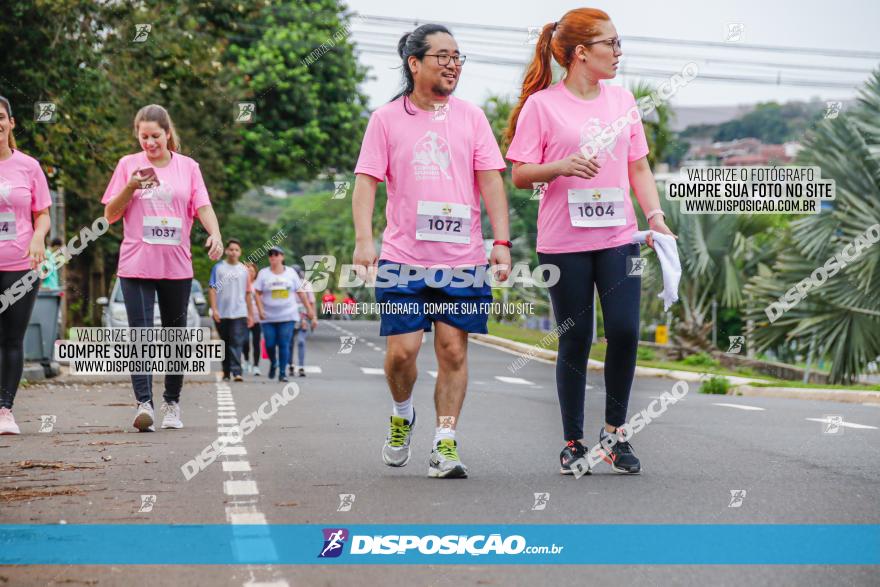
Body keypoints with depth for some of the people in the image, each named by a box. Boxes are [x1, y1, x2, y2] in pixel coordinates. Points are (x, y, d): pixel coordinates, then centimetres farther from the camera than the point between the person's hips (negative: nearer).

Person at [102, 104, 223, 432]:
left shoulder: (188, 167, 7)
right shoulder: (128, 165, 5)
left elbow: (202, 207, 0)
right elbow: (110, 214, 5)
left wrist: (215, 233, -19)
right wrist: (131, 187, -12)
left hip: (177, 266, 2)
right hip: (136, 266, -1)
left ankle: (172, 403, 21)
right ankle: (144, 403, -19)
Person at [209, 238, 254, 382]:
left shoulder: (244, 270, 10)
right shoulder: (218, 268, 3)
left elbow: (247, 293, 15)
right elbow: (212, 289, 0)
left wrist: (250, 314, 13)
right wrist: (214, 309, -10)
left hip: (239, 313, 0)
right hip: (222, 314, 0)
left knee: (237, 343, -13)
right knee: (225, 344, 9)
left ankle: (236, 371, -21)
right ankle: (226, 372, 18)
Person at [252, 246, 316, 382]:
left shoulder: (291, 273, 7)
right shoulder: (263, 273, 3)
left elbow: (300, 293, 9)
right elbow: (257, 293, 1)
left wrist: (310, 310, 6)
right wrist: (260, 310, -12)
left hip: (287, 316, 0)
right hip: (269, 317, 0)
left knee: (284, 344, -7)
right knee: (269, 344, -1)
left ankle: (283, 372, 0)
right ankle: (273, 364, 29)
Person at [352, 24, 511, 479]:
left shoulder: (471, 117, 8)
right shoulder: (386, 119, 4)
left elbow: (490, 181, 5)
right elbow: (366, 182, 0)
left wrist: (501, 241, -5)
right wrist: (364, 240, -13)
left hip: (463, 258, 1)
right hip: (403, 255, -1)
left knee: (453, 350, -2)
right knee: (402, 349, -6)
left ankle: (444, 444, 5)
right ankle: (402, 415, 23)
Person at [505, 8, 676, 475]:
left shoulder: (622, 99, 10)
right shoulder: (542, 104, -4)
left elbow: (638, 167, 14)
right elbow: (520, 175, -3)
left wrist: (655, 216, 2)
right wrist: (562, 167, -20)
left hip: (618, 236, 3)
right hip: (564, 242, -3)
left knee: (625, 330, -8)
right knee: (575, 340, 2)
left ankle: (614, 432, 11)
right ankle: (573, 444, 15)